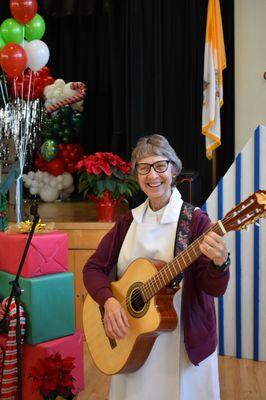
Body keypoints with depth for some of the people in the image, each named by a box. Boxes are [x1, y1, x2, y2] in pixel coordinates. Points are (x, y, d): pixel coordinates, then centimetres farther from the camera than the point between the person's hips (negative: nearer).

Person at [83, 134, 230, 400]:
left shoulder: (195, 220, -12)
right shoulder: (129, 221, 1)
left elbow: (214, 288, -16)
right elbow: (93, 267, 2)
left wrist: (220, 263, -38)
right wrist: (109, 301, -15)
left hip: (183, 341, -3)